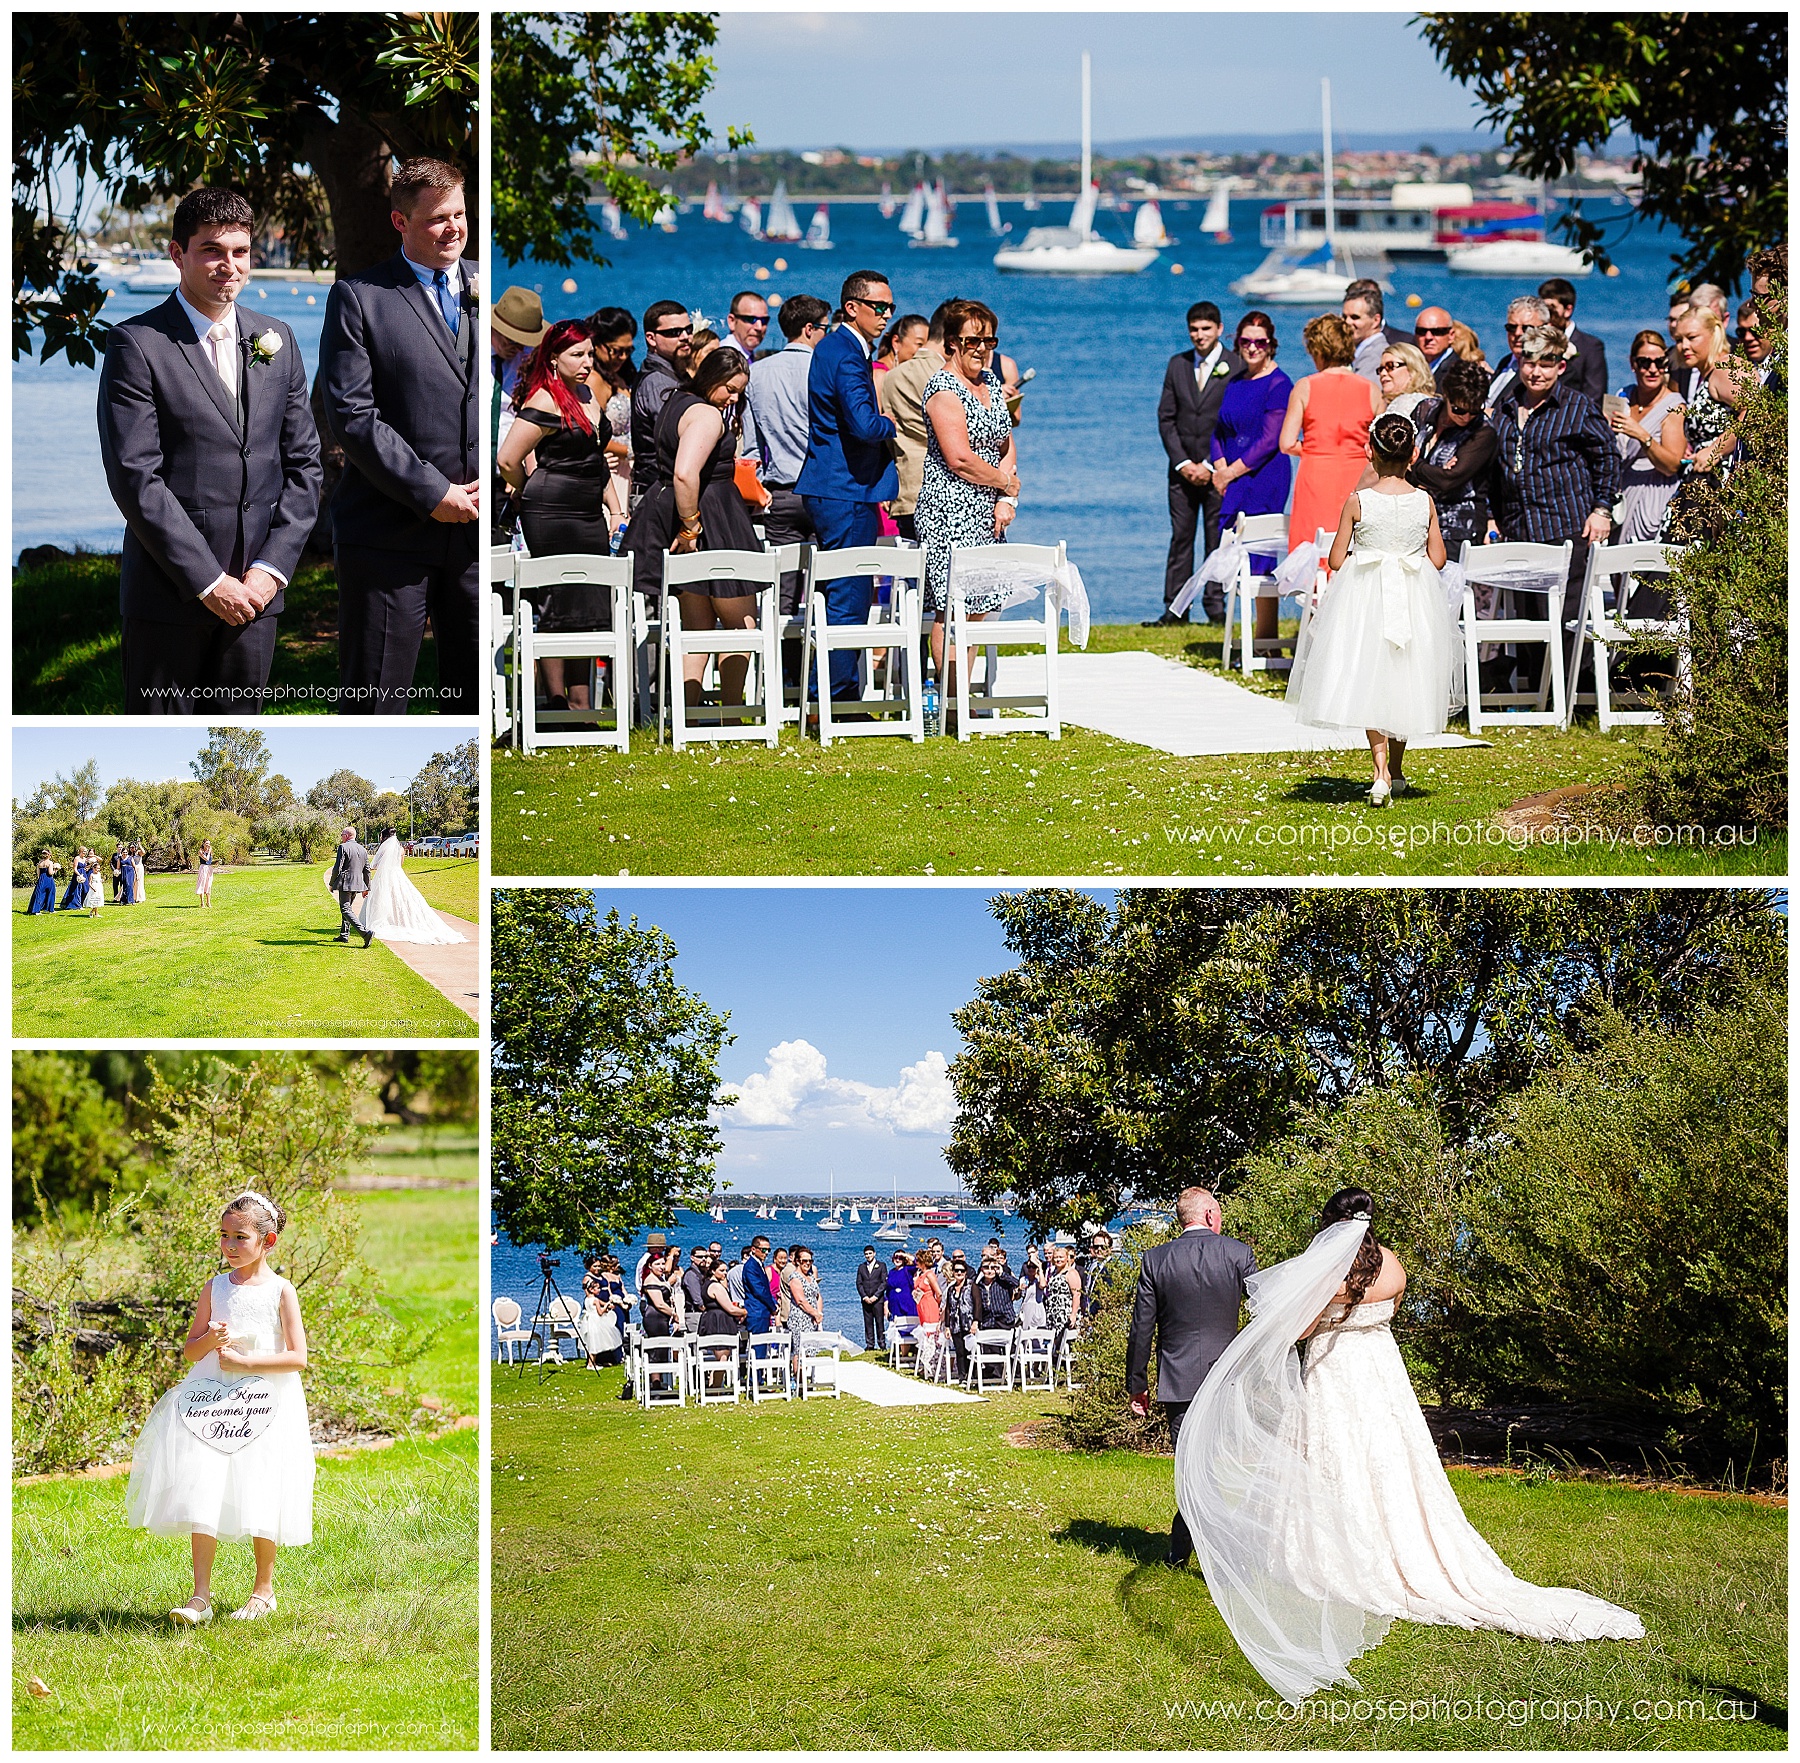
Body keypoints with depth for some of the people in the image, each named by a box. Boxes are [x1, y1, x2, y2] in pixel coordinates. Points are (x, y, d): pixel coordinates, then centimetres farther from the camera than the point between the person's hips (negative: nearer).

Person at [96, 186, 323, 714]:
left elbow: (303, 464, 11)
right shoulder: (138, 344, -5)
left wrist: (270, 569, -2)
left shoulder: (276, 340, 12)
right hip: (169, 594, -4)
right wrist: (209, 582, -14)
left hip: (255, 592, 4)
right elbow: (135, 477, -11)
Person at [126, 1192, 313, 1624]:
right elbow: (188, 1351, 11)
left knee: (260, 1497, 1)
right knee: (201, 1493, -7)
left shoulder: (281, 1291, -3)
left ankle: (264, 1590, 20)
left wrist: (244, 1362, -14)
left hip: (265, 1406, -3)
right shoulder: (214, 1289, 7)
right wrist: (209, 1340, -11)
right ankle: (200, 1596, -4)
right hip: (211, 1402, 3)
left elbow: (297, 1357, -8)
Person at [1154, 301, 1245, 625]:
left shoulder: (1236, 366, -2)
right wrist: (1182, 462, -3)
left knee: (1217, 539, 0)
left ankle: (1216, 606, 6)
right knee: (1180, 538, 3)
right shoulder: (1177, 365, 11)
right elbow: (1165, 418, 9)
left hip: (1218, 469, -3)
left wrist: (1210, 465, -10)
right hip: (1182, 468, 3)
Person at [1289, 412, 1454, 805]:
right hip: (1415, 600, 2)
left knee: (1369, 683, 5)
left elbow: (1336, 560, -7)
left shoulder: (1358, 501, -11)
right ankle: (1396, 772, 27)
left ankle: (1381, 773, -11)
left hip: (1365, 596, -2)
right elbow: (1437, 559, 0)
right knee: (1403, 683, 17)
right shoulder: (1425, 503, -5)